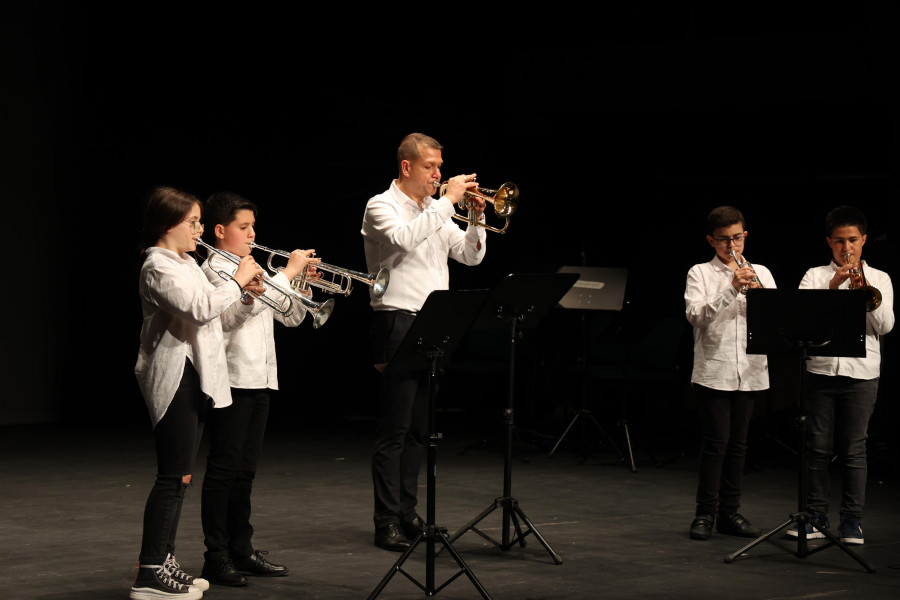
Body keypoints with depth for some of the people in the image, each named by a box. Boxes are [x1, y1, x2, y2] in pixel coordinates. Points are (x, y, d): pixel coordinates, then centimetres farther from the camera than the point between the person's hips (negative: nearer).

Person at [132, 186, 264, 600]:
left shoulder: (185, 264, 18)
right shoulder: (158, 266, -14)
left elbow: (210, 312, 24)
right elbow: (200, 309, -25)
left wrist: (241, 294, 8)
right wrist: (237, 282, -15)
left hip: (195, 376, 10)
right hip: (173, 377, -10)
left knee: (179, 475, 12)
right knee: (173, 476, -10)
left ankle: (163, 562, 18)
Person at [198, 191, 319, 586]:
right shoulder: (215, 269, -6)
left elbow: (290, 317, 22)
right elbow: (242, 306, -24)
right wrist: (288, 272, -18)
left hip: (259, 380, 8)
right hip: (230, 379, -8)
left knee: (244, 470, 12)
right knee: (223, 468, -6)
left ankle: (241, 550, 18)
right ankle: (216, 557, -4)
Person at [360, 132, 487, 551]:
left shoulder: (436, 213, 18)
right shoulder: (382, 207, -3)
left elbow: (471, 256, 18)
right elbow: (403, 238, -24)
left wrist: (476, 220, 0)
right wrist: (448, 201, -19)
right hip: (397, 325, -8)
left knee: (419, 428, 10)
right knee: (393, 429, -7)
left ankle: (407, 512, 17)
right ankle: (387, 521, -6)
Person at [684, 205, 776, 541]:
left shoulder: (760, 273, 13)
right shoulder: (700, 274, 3)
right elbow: (695, 315, -12)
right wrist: (731, 290, -21)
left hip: (750, 371, 3)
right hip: (714, 371, -3)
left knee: (738, 443, 7)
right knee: (715, 442, -6)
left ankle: (730, 513, 13)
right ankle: (705, 514, -1)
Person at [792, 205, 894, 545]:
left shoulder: (878, 279, 10)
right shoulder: (816, 276, 9)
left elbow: (885, 325, -1)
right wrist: (832, 286, -16)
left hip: (861, 372, 0)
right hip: (821, 370, 0)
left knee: (854, 449, -1)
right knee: (818, 447, 2)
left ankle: (851, 520, 4)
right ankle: (816, 517, 9)